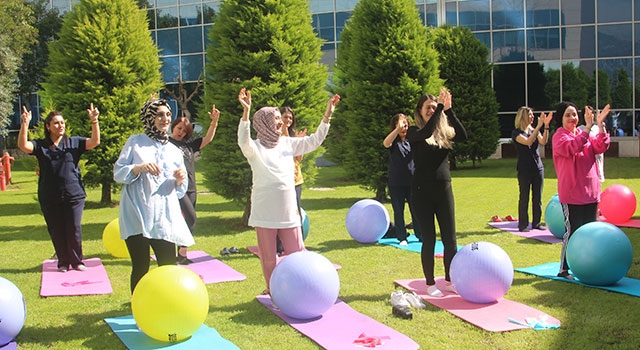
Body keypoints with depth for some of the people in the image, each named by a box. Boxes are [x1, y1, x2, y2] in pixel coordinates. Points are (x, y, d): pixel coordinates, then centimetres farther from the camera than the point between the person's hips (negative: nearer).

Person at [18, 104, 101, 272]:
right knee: (56, 232, 7)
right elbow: (23, 145, -12)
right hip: (49, 199, 1)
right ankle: (63, 262, 21)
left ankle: (77, 261, 18)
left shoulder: (73, 142, 5)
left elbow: (94, 142, -7)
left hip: (74, 195, -1)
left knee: (74, 230, 2)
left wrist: (94, 121, -22)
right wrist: (25, 124, -24)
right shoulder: (40, 145, 5)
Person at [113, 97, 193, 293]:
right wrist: (139, 168, -15)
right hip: (137, 216, -3)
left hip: (165, 218, 3)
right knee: (140, 268, -2)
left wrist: (180, 180, -5)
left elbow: (180, 191, 17)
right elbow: (118, 173, 2)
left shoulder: (174, 152, 17)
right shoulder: (135, 142, 8)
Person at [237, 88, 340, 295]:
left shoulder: (287, 143, 9)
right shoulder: (255, 148, -7)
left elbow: (314, 141, 10)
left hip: (288, 211, 4)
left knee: (297, 253, 8)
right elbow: (243, 141, -29)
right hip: (265, 213, -4)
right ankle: (272, 290, 23)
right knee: (268, 257, 7)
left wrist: (327, 115, 1)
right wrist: (246, 111, -41)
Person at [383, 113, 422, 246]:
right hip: (396, 183, -2)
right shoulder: (394, 141, -2)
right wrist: (398, 129, -40)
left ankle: (421, 235, 14)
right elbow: (385, 143, -25)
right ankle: (402, 238, 12)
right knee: (398, 211, 4)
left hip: (412, 181, 2)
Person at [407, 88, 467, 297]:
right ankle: (430, 284, 15)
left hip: (444, 189, 4)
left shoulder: (444, 131, 7)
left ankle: (449, 281, 21)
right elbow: (426, 133, -26)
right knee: (429, 239, 3)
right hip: (422, 191, -3)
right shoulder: (414, 133, -3)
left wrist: (449, 110, -17)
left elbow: (463, 136, -13)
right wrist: (440, 107, -23)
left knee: (450, 239, 6)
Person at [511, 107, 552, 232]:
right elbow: (528, 142, -22)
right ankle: (523, 225, 4)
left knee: (538, 197, 7)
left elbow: (543, 142, -6)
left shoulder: (534, 130, 11)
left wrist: (546, 126, -19)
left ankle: (536, 223, 14)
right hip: (524, 169, -5)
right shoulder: (516, 133, -5)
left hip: (538, 167, 6)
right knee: (524, 197, -2)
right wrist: (539, 126, -26)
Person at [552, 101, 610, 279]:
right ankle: (563, 270, 4)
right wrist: (588, 127, -32)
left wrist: (600, 125, -13)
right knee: (572, 231, -6)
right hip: (571, 194, -7)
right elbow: (572, 148, -26)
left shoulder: (584, 134, 14)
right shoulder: (559, 136, -6)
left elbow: (601, 147, -1)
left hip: (590, 191, 7)